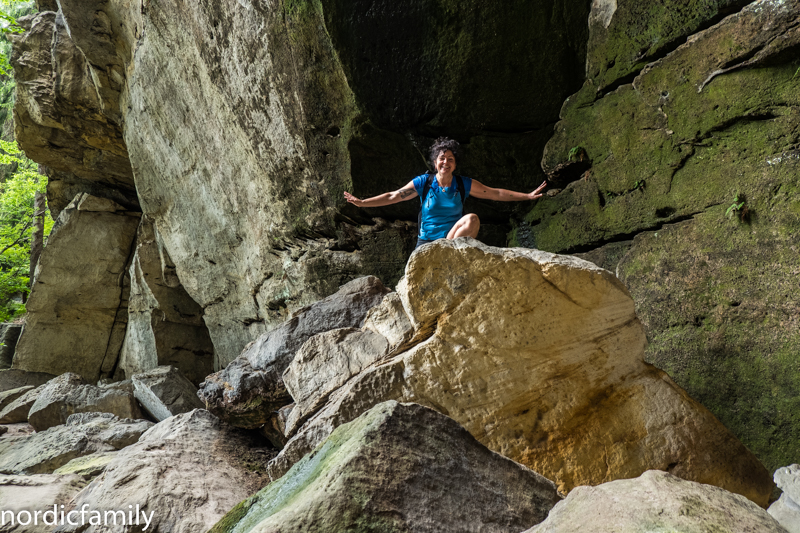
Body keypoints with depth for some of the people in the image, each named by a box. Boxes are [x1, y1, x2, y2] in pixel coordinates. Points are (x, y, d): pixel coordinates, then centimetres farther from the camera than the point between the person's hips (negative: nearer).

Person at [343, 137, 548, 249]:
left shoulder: (464, 184, 3)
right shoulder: (423, 182, 1)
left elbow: (496, 194, 8)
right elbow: (393, 196, 4)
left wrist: (528, 196, 4)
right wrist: (362, 203, -2)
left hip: (454, 237, 1)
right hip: (426, 242, -1)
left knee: (472, 219, -29)